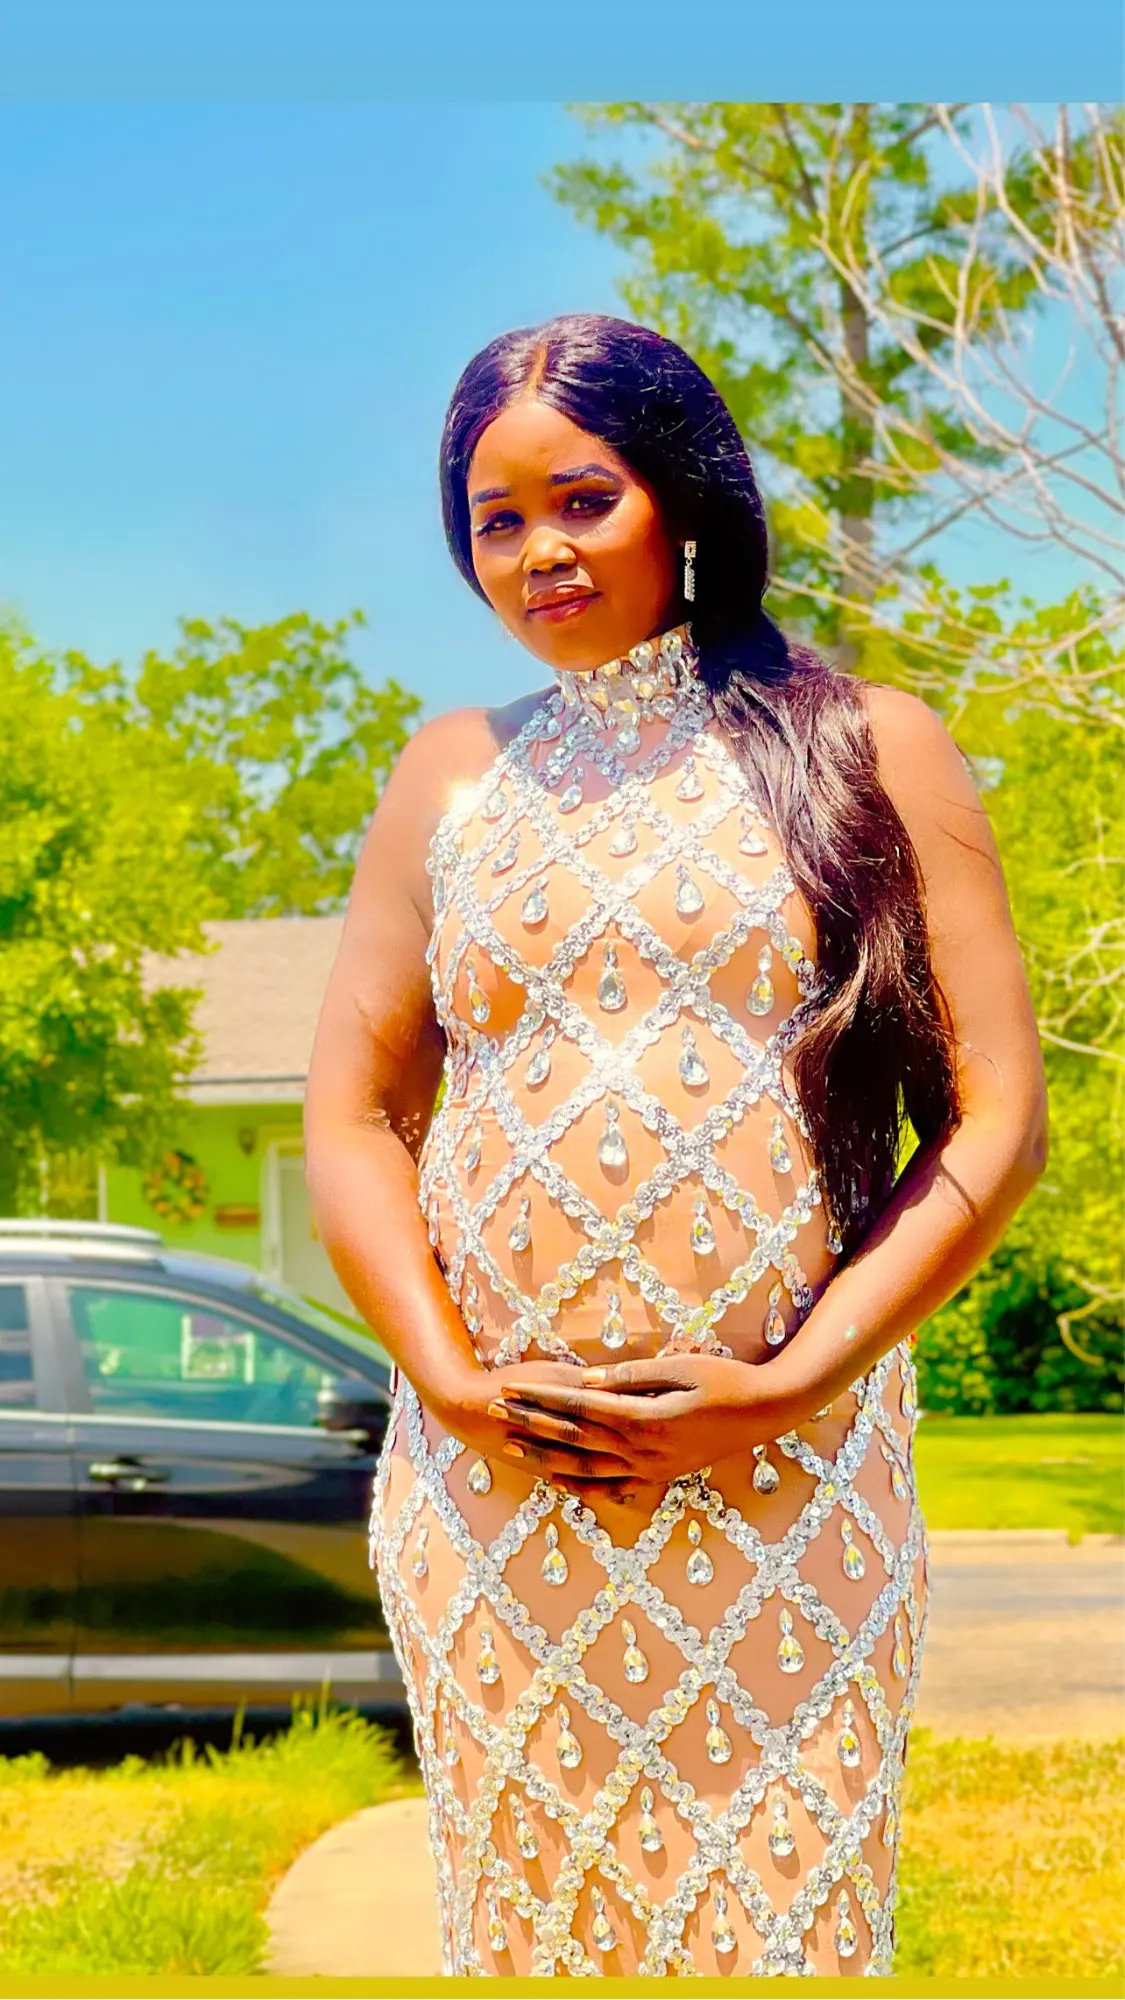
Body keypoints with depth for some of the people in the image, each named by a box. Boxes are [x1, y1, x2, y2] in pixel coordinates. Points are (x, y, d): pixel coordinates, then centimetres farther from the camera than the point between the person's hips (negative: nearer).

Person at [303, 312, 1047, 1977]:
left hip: (788, 1487, -2)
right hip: (494, 1478, 2)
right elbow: (350, 1114, 11)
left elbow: (998, 1119, 0)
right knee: (530, 1910, 5)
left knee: (778, 1908, -1)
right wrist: (451, 1384, -4)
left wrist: (786, 1386, -9)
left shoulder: (865, 750, 6)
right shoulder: (453, 776, 13)